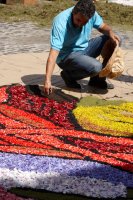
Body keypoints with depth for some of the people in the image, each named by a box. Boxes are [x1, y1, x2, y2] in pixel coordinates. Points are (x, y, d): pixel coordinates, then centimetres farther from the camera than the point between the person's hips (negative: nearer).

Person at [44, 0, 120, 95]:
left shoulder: (92, 14, -14)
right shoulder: (60, 22, -30)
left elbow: (103, 26, 5)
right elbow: (54, 52, -35)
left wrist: (110, 32, -20)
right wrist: (48, 80, -42)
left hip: (84, 49, 6)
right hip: (66, 55, -6)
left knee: (112, 40, -10)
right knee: (96, 67, -30)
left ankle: (98, 79, 2)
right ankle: (69, 76, 0)